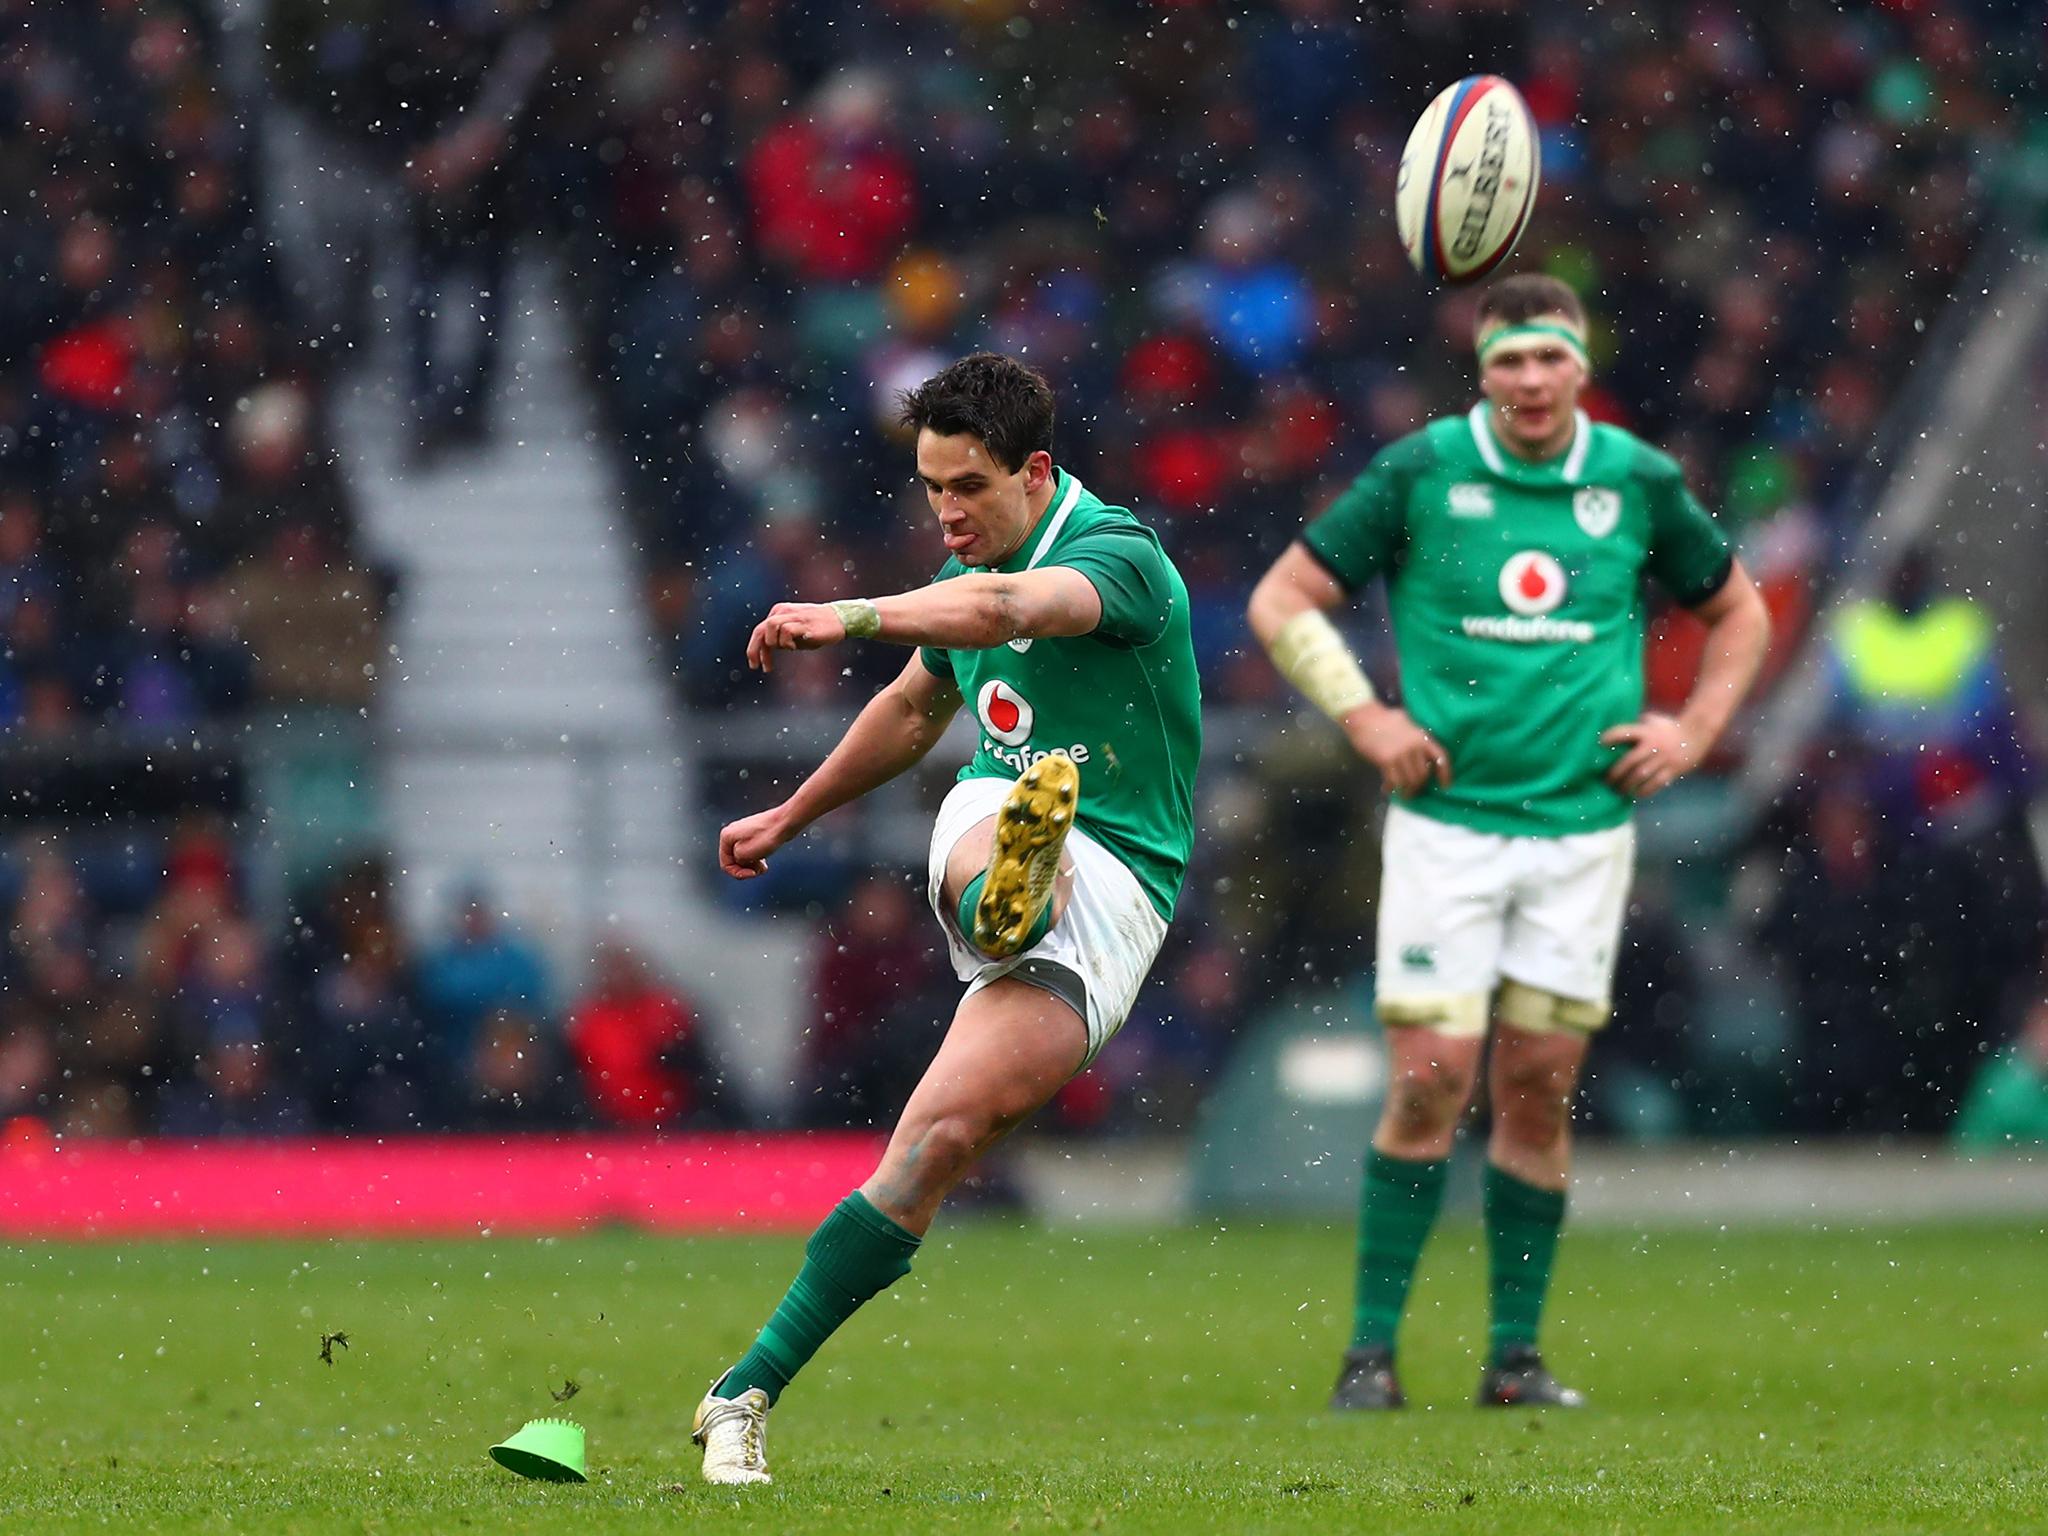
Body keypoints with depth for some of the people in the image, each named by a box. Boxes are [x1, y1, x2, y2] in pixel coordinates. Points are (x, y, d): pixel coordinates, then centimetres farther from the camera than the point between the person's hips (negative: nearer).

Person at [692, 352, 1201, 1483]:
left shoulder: (1117, 553, -11)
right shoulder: (969, 573, 15)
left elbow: (1008, 607, -35)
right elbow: (913, 708, 36)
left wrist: (852, 617, -49)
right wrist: (790, 818, 44)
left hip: (1112, 891, -6)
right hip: (993, 824, 6)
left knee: (942, 1137, -20)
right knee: (995, 821, -36)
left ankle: (745, 1399, -18)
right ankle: (1005, 891, -75)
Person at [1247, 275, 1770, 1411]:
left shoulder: (1638, 483, 4)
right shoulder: (1420, 472, -4)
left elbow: (1738, 613, 20)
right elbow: (1281, 601, 3)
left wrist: (1693, 731, 6)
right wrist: (1366, 718, -8)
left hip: (1583, 826, 2)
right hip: (1448, 822, -2)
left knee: (1541, 1090, 2)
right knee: (1429, 1082, -9)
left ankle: (1516, 1354, 10)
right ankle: (1372, 1348, -1)